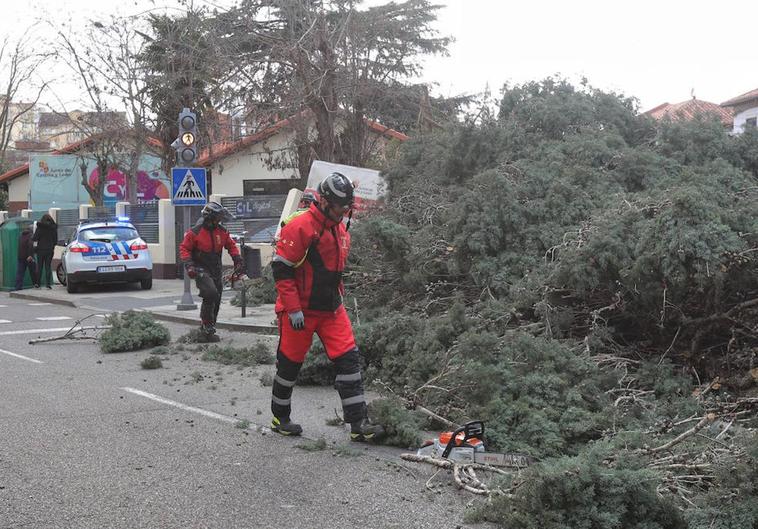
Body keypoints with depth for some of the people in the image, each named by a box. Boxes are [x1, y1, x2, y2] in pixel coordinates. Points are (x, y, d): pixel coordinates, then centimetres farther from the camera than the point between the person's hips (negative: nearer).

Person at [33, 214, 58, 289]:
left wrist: (32, 238, 11)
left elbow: (35, 238, -10)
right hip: (50, 249, 2)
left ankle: (38, 283, 6)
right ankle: (48, 283, -2)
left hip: (41, 249, -2)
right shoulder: (53, 228, 1)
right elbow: (56, 240, 5)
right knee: (48, 266, 4)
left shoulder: (40, 227, -8)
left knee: (39, 266, 5)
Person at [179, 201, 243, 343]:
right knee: (211, 293, -28)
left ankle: (206, 332, 22)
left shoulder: (222, 231, 5)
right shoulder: (195, 232, -10)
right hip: (201, 270, -6)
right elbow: (184, 248, -4)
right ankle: (207, 327, -16)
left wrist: (238, 261, 5)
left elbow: (231, 246, 16)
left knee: (215, 302, 8)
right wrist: (189, 264, -17)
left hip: (216, 271, 6)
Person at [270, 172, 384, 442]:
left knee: (349, 359, -2)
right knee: (290, 364, 7)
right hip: (300, 311, -7)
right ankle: (279, 418, 27)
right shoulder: (300, 227, -17)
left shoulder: (341, 230, 10)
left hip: (331, 309, 7)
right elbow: (281, 269, -18)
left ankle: (358, 424, 0)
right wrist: (293, 308, -21)